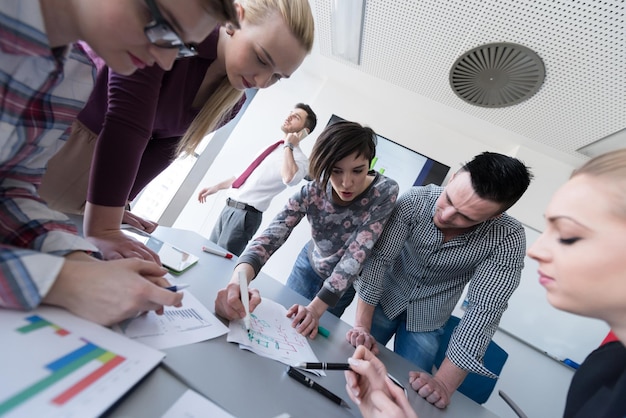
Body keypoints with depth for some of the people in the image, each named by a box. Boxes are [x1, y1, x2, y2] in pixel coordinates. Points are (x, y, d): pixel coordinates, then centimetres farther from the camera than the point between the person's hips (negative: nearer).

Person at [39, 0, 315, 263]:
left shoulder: (231, 103, -9)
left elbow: (162, 150, -4)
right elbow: (126, 124, -36)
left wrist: (114, 207, -9)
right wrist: (100, 229, -38)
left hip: (99, 150, 5)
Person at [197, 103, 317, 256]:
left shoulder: (299, 158, -9)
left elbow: (289, 178, -33)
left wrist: (288, 146, -19)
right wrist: (216, 187, 19)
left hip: (246, 214, -8)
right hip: (229, 207, 8)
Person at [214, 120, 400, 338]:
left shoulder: (385, 192, -30)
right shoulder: (312, 192, -26)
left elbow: (356, 255, -32)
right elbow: (271, 236, -36)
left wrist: (316, 308, -41)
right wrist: (238, 280, -55)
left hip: (346, 281, -1)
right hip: (310, 264, 2)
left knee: (306, 336, 14)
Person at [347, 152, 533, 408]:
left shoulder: (508, 238, -28)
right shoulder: (415, 200, -28)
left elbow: (484, 309, -28)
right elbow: (378, 258, -25)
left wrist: (444, 383, -32)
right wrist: (362, 326, -29)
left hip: (428, 321, 0)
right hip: (386, 298, 1)